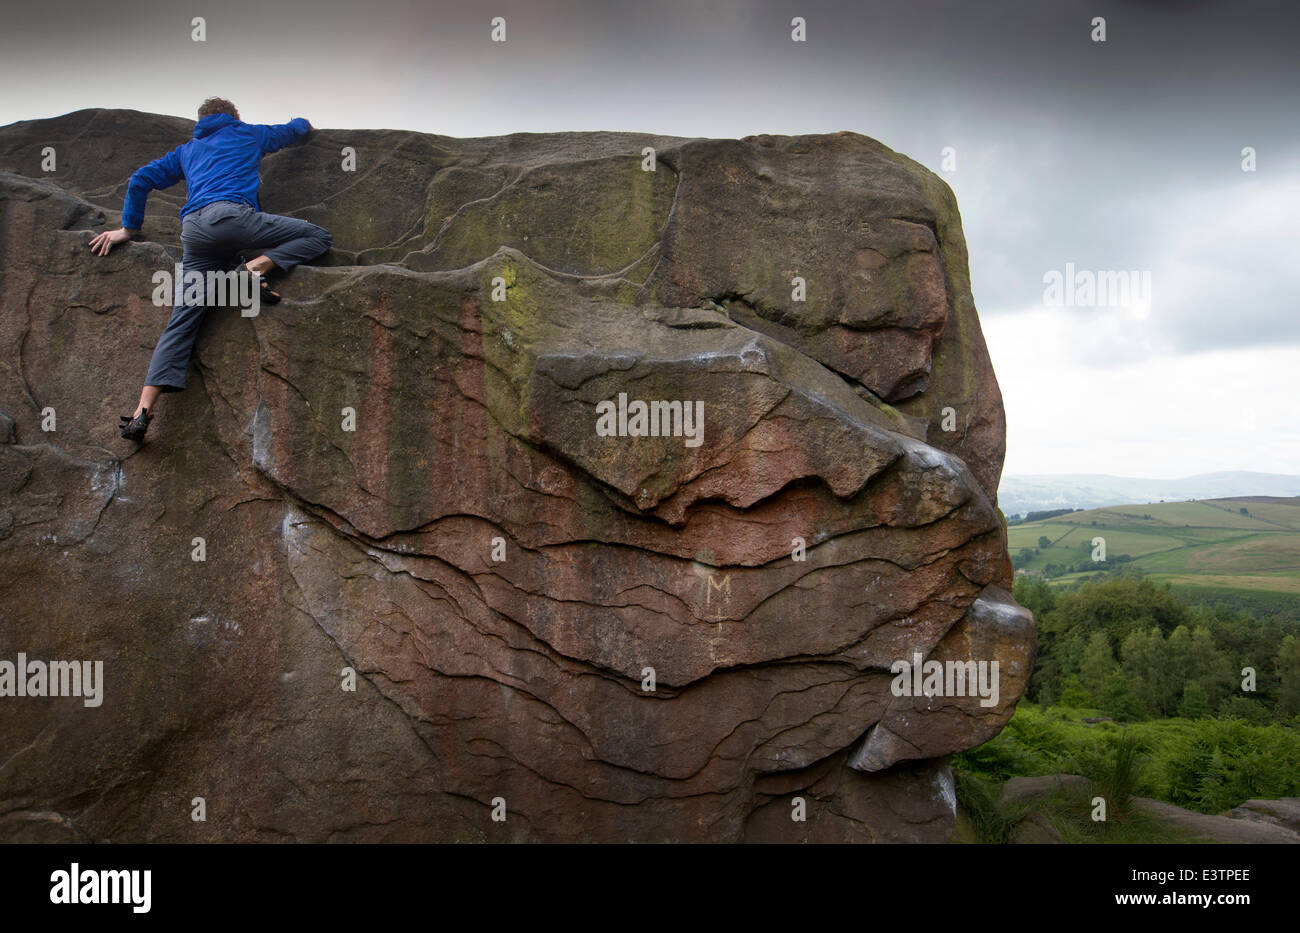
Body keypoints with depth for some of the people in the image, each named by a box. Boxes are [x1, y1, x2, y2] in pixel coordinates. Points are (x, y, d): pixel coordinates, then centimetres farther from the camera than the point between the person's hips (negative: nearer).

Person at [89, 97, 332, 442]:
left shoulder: (186, 150, 36)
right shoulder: (247, 134, 27)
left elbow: (140, 180, 32)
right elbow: (294, 130, 41)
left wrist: (128, 227, 39)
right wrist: (302, 122, 64)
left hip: (193, 230, 5)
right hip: (232, 215, -4)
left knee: (182, 319, 0)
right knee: (318, 237, 4)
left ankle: (143, 411, -10)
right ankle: (255, 267, -20)